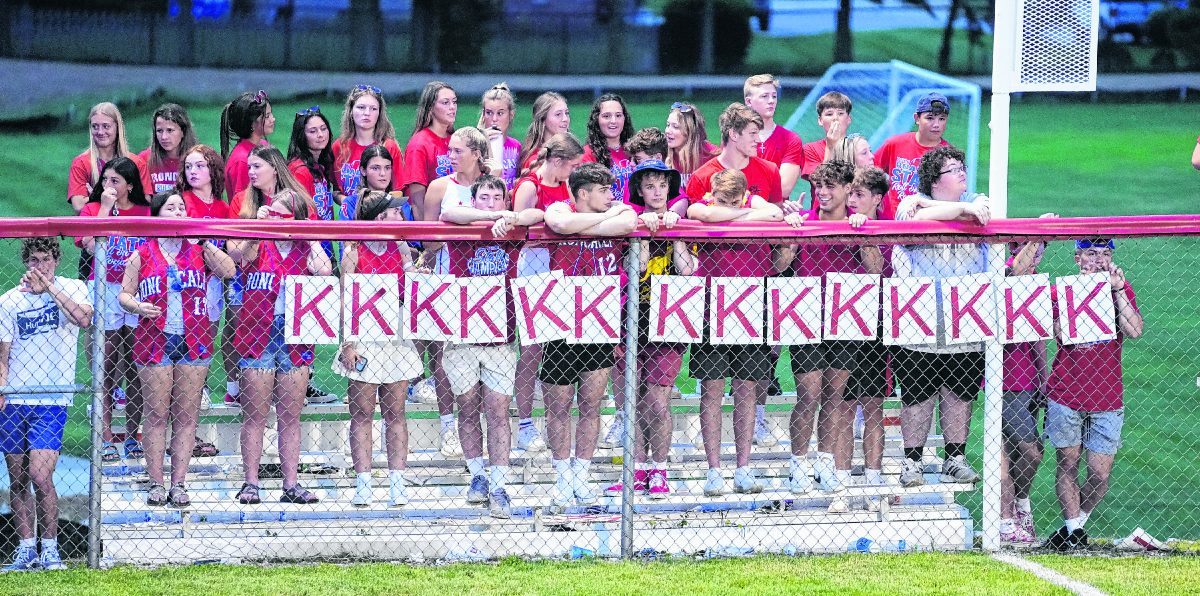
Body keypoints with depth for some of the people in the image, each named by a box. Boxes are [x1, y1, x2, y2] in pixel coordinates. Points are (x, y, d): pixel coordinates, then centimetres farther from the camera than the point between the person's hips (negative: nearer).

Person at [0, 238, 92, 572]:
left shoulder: (72, 289, 2)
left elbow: (84, 319, -19)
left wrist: (49, 286, -15)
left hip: (53, 401, -3)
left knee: (40, 475, -14)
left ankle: (49, 549, -1)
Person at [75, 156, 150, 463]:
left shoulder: (146, 213, 8)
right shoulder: (92, 209, 5)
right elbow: (91, 245, -13)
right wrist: (105, 208, -11)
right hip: (104, 289, -1)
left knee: (135, 367, 1)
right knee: (107, 364, -2)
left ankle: (132, 436, 6)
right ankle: (105, 437, -1)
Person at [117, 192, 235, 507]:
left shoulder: (199, 250, 9)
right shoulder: (142, 254, 7)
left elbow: (228, 271, -5)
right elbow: (124, 294, 8)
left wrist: (204, 241, -9)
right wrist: (137, 306, -13)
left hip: (194, 339, 1)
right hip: (154, 338, -1)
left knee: (186, 414, 1)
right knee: (157, 414, -1)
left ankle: (178, 484, 5)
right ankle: (156, 484, 4)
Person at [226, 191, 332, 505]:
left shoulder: (306, 249, 7)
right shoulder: (258, 246, 2)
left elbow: (325, 270, -13)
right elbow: (235, 252, -20)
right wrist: (257, 223, -18)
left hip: (295, 341, 2)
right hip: (257, 338, -2)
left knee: (291, 417, 6)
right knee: (254, 416, 0)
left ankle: (291, 485, 9)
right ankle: (250, 483, 4)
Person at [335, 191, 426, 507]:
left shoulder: (400, 248, 9)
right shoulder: (354, 253, -3)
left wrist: (409, 264, -6)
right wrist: (347, 344, -9)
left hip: (397, 337, 4)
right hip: (363, 339, -4)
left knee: (395, 413, 4)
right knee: (362, 414, 0)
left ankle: (397, 484, 5)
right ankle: (362, 484, 2)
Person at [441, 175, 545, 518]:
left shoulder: (512, 234, 3)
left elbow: (538, 216, -12)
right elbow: (448, 214, -22)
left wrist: (508, 219, -28)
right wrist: (497, 217, -27)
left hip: (501, 338, 0)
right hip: (461, 335, 0)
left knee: (498, 414, -4)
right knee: (469, 410, 9)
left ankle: (498, 488, -3)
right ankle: (477, 476, 25)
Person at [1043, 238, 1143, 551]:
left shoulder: (1121, 289, 3)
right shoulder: (1062, 290, 1)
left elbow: (1134, 331, -12)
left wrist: (1118, 290, -17)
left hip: (1107, 399, 1)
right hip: (1066, 394, -1)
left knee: (1100, 475, -1)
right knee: (1068, 465, 6)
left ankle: (1075, 525, 22)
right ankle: (1073, 530, 19)